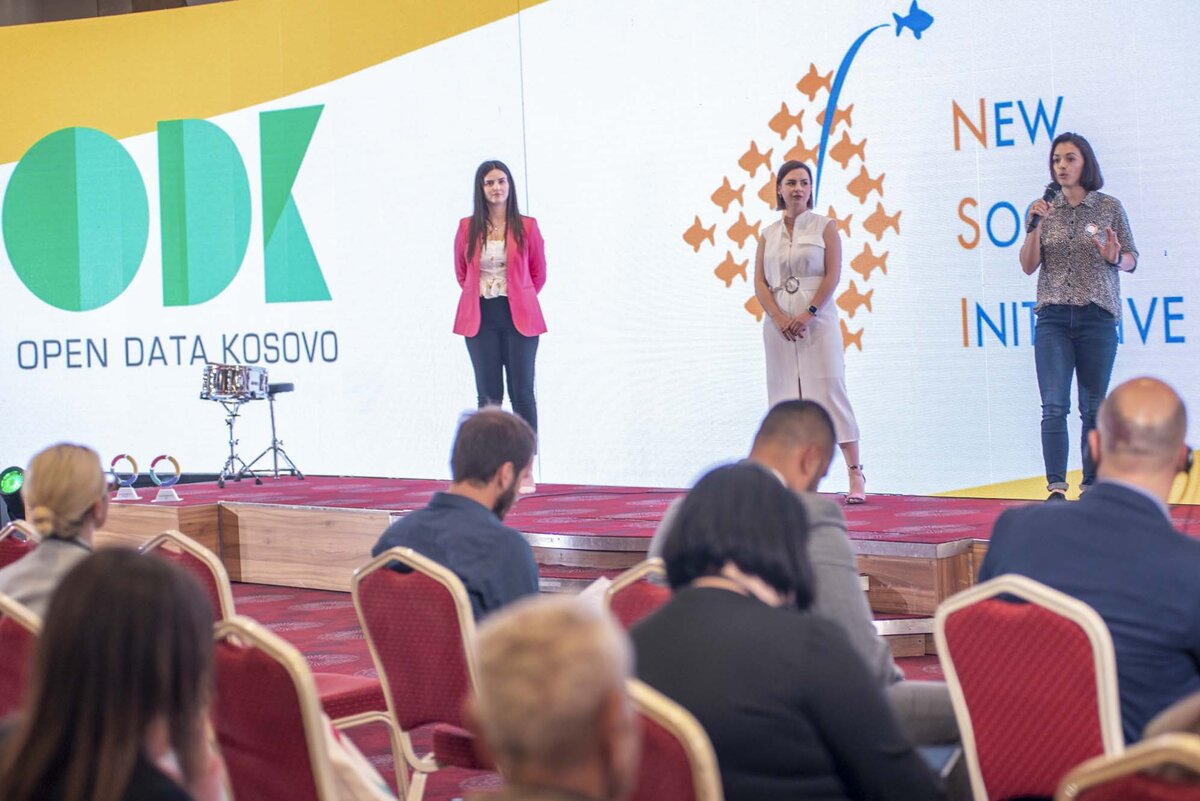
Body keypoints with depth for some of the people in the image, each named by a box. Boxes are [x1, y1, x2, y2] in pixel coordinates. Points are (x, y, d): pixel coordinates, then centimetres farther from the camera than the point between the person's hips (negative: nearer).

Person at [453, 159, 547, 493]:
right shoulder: (468, 228, 4)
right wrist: (479, 296, 12)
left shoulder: (526, 227, 1)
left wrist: (517, 299, 10)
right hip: (480, 318, 1)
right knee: (488, 395, 3)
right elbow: (461, 272, 16)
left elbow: (538, 274, 10)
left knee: (522, 393, -1)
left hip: (519, 317, -1)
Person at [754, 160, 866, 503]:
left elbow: (833, 274, -5)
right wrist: (779, 318, -10)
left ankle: (855, 473, -4)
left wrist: (809, 314, -15)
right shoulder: (768, 235, 12)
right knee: (785, 396, 2)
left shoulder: (825, 227, 4)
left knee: (829, 391, -7)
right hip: (779, 324, 3)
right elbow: (760, 282, 5)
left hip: (817, 320, -3)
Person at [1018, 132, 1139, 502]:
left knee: (1094, 408, 4)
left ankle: (1092, 487, 12)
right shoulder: (1044, 209, 8)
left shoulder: (1109, 207, 4)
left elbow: (1132, 260, 8)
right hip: (1053, 318, 1)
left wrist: (1114, 257, -14)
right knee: (1054, 407, -8)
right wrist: (1035, 226, -9)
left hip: (1097, 317, -1)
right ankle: (1056, 488, -11)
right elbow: (1028, 266, 4)